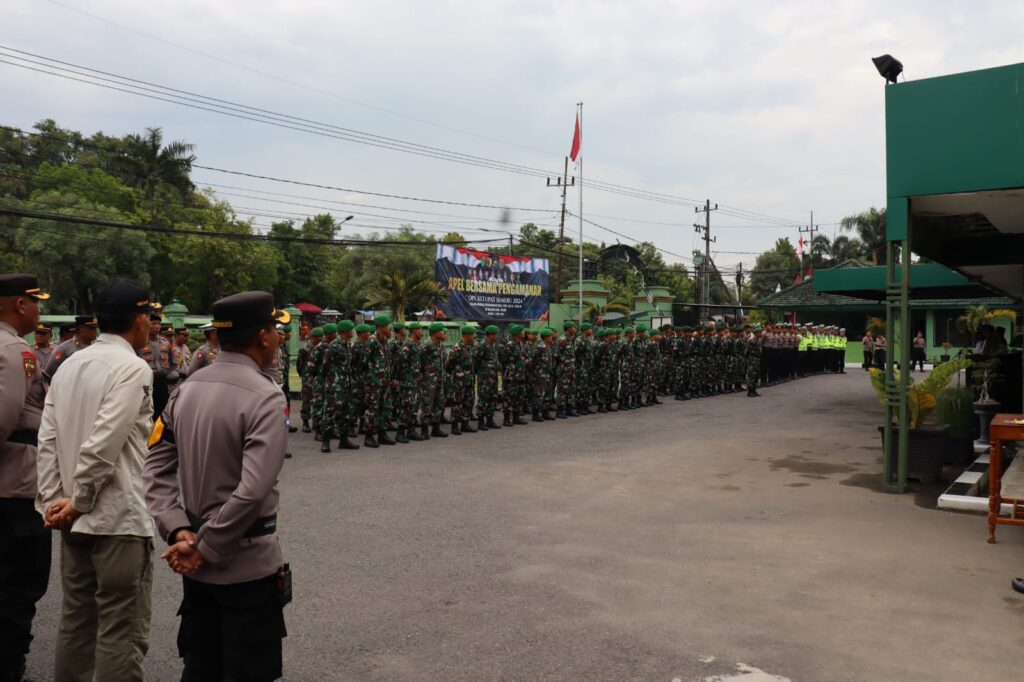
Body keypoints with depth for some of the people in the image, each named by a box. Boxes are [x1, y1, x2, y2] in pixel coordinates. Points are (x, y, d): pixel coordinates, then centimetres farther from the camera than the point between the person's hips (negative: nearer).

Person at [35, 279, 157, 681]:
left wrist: (52, 501, 5)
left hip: (75, 518, 8)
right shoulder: (133, 368, -14)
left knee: (76, 619, 19)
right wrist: (76, 502, -10)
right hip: (119, 518, -8)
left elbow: (47, 441, 6)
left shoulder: (69, 365, 10)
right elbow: (104, 445, -20)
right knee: (122, 632, 1)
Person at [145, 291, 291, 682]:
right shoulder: (264, 396, -19)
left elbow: (156, 468, 3)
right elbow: (253, 490, -26)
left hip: (196, 567, 7)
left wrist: (179, 532, -4)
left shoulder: (186, 389, 4)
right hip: (246, 565, -7)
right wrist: (204, 549, -16)